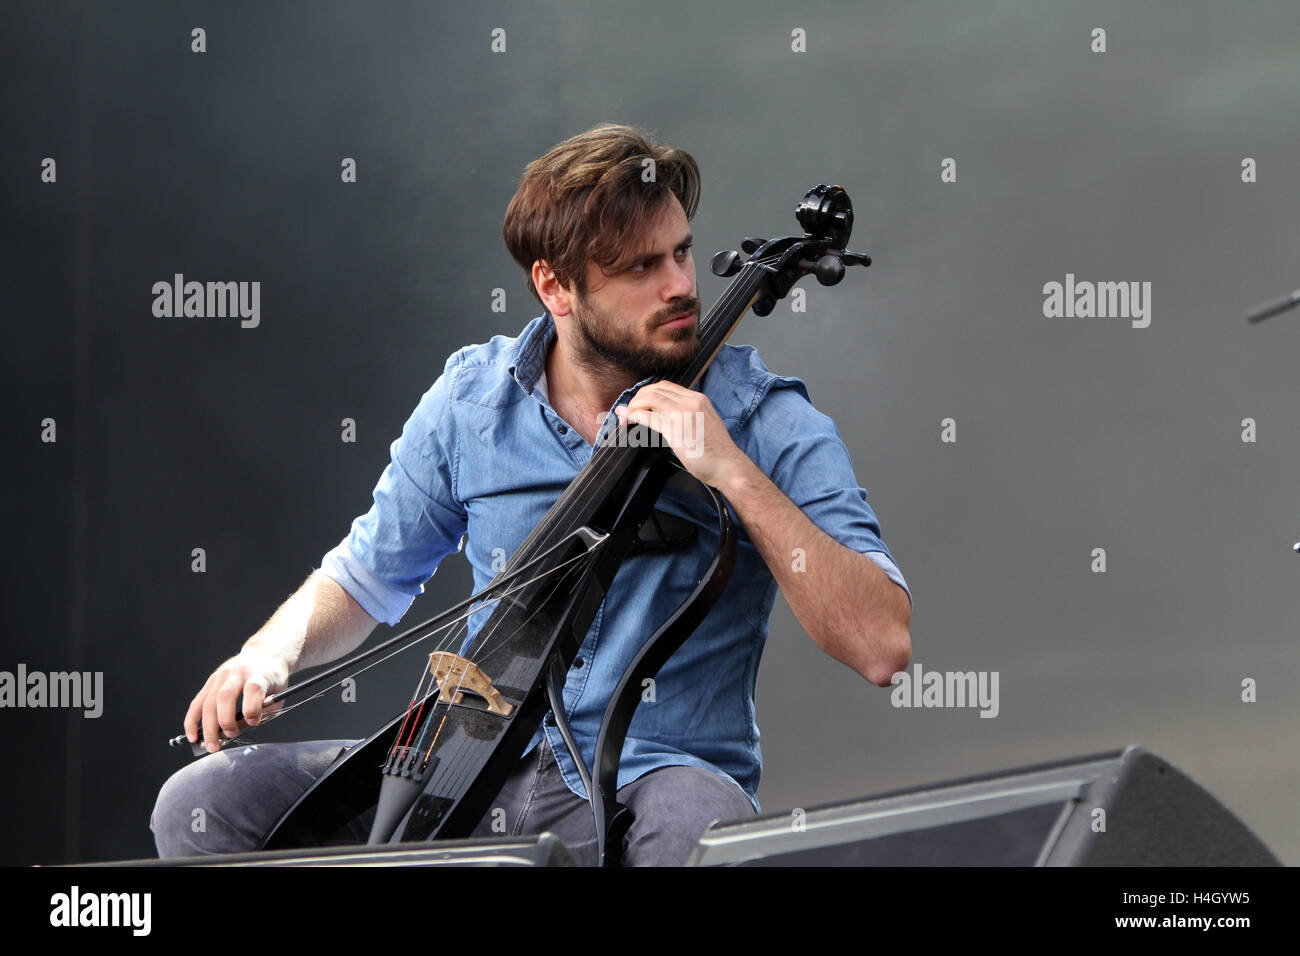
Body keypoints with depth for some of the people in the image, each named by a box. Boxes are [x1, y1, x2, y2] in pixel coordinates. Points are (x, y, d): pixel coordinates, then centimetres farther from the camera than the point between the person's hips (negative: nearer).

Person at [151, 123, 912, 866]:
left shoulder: (762, 419, -7)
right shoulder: (472, 398, 3)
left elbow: (884, 646, -18)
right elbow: (363, 580, 18)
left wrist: (736, 474, -24)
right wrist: (272, 653, -5)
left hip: (653, 780, -3)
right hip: (482, 774, 4)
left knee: (694, 825, -41)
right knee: (202, 805, -13)